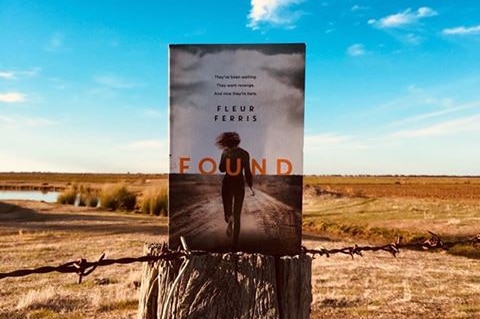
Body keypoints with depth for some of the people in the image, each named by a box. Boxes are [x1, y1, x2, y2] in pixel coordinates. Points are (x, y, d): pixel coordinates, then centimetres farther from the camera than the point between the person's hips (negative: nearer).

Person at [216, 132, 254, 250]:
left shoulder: (225, 153, -6)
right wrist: (251, 187, 4)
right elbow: (247, 172, -6)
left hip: (227, 184, 0)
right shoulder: (245, 154, -7)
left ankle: (229, 219, -22)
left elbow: (221, 169, 6)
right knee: (237, 216, 8)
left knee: (227, 209, 16)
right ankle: (235, 244, 5)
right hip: (239, 185, 0)